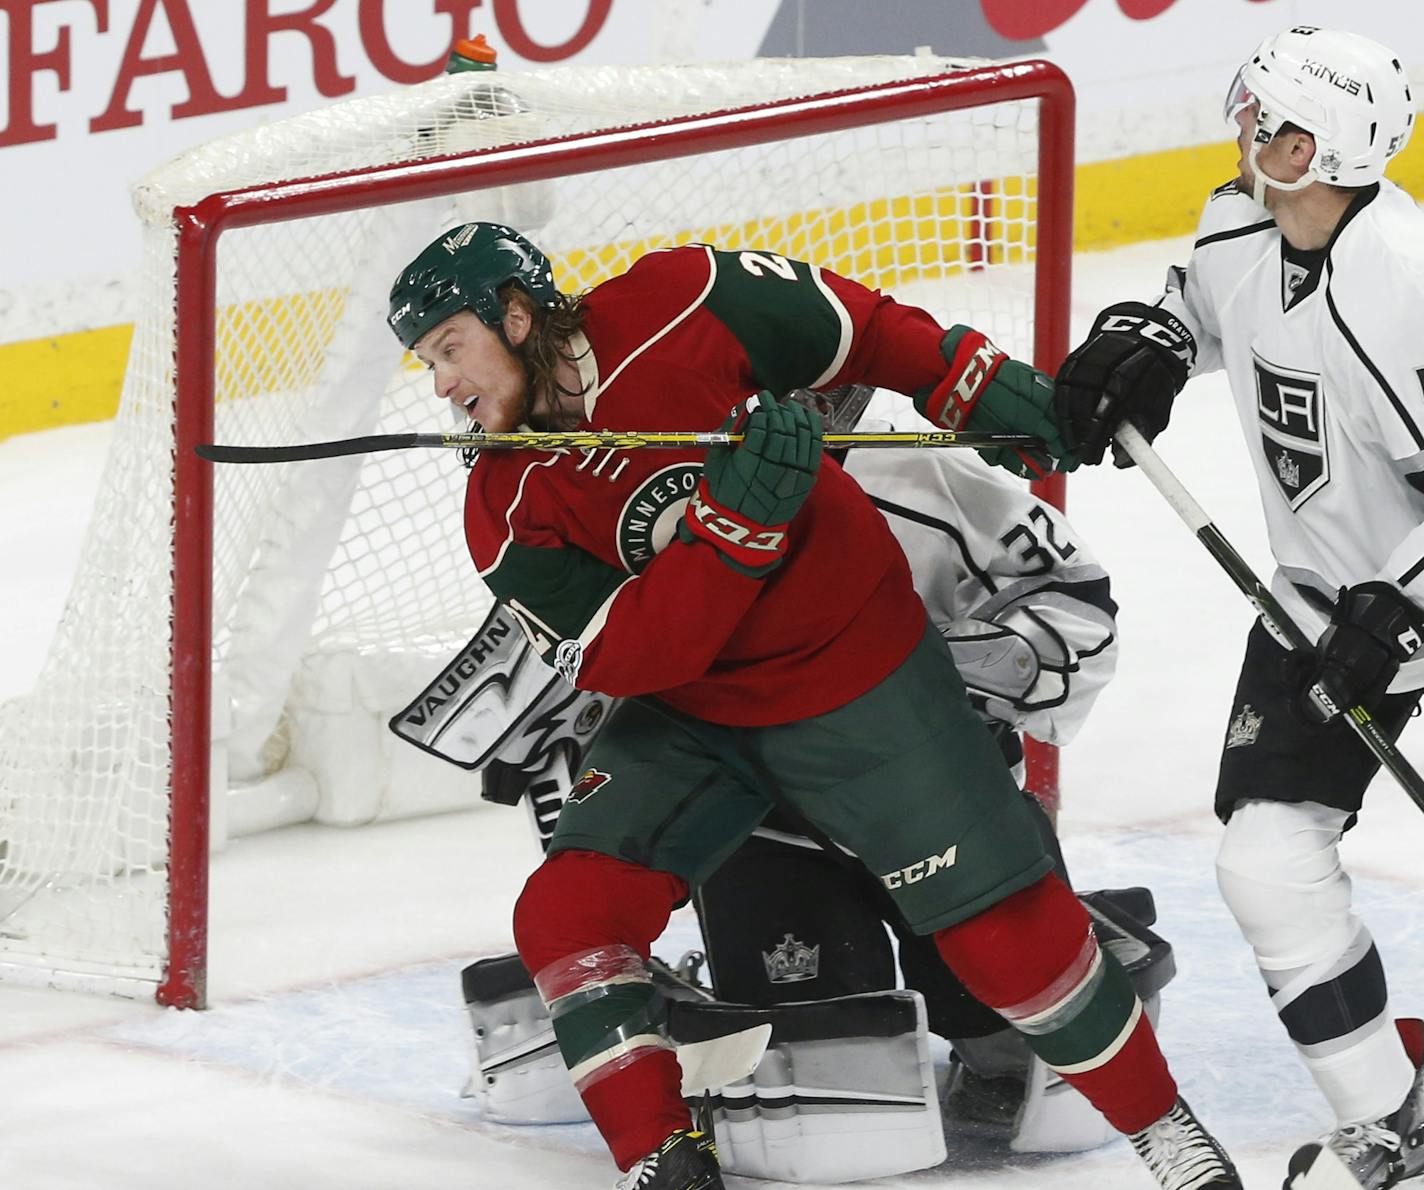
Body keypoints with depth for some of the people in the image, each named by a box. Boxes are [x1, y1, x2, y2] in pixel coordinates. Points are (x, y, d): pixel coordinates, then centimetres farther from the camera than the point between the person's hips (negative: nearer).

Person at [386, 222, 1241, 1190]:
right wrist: (731, 517, -31)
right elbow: (628, 658, -20)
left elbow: (854, 330, 0)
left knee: (1008, 930, -4)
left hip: (860, 672, -3)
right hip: (691, 715, 3)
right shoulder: (508, 511, -10)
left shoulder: (683, 304, -16)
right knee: (567, 915, -15)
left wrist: (975, 385, -7)